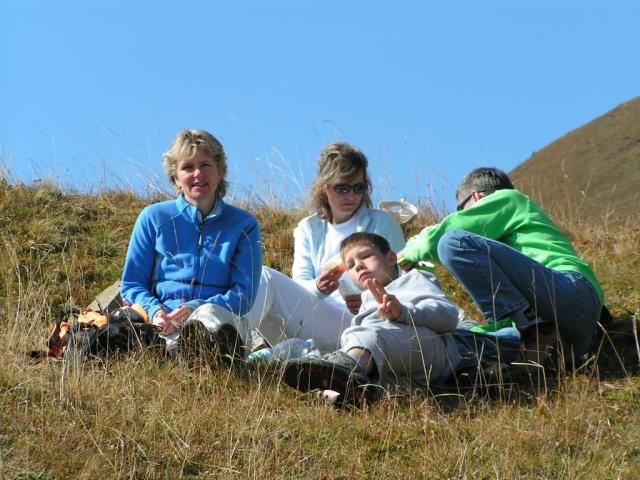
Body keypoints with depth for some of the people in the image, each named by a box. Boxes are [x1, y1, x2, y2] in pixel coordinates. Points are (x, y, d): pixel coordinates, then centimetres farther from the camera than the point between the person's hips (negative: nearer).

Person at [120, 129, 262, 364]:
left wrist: (195, 308, -12)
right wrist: (155, 310, -8)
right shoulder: (153, 218, 16)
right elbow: (131, 285, 15)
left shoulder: (244, 225, 14)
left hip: (222, 319, 0)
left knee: (210, 315, -39)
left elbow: (244, 294, 6)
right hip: (165, 321, 0)